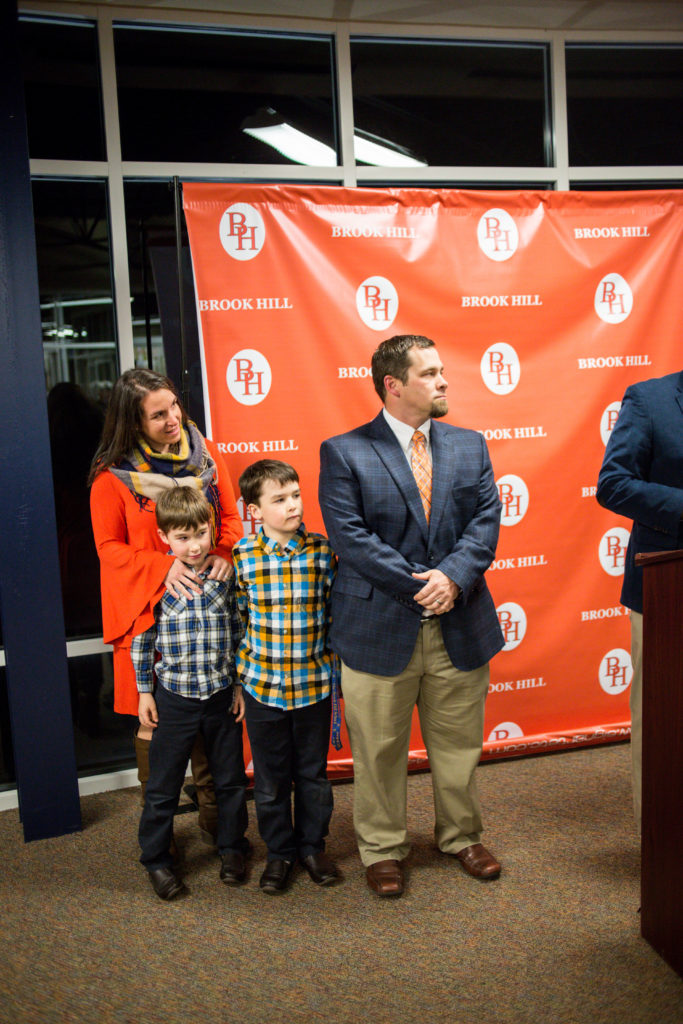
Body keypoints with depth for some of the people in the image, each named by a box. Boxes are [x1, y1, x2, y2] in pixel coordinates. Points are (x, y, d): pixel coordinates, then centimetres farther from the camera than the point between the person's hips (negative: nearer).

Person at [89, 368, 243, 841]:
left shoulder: (206, 453, 3)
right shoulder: (113, 474, -8)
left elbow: (230, 515, 9)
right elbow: (109, 546, -4)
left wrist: (225, 553, -12)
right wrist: (163, 567, -20)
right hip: (150, 607, -3)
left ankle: (215, 819, 27)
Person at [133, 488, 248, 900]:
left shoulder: (226, 575, -4)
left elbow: (239, 633, 3)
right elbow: (143, 638, -2)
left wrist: (240, 685, 3)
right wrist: (145, 692, 1)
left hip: (223, 696, 2)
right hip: (174, 699, -2)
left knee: (231, 778, 15)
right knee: (163, 784, 10)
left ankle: (232, 847, 36)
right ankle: (156, 858, 29)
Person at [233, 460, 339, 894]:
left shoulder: (322, 551, -6)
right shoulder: (241, 557, -8)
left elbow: (335, 612, 2)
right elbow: (237, 619, 2)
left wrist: (335, 669, 4)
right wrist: (246, 667, 4)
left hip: (314, 683, 1)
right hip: (263, 684, 0)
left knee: (313, 773, 16)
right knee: (271, 778, 13)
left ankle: (313, 846, 36)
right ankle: (280, 852, 34)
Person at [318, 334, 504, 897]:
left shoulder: (471, 446, 9)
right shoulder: (344, 453, -4)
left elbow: (486, 519, 2)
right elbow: (349, 535, -13)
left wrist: (453, 575, -16)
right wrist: (417, 584, -17)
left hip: (459, 626, 4)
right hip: (380, 629, -3)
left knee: (459, 744, 17)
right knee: (380, 751, 10)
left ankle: (462, 836, 40)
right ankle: (383, 850, 31)